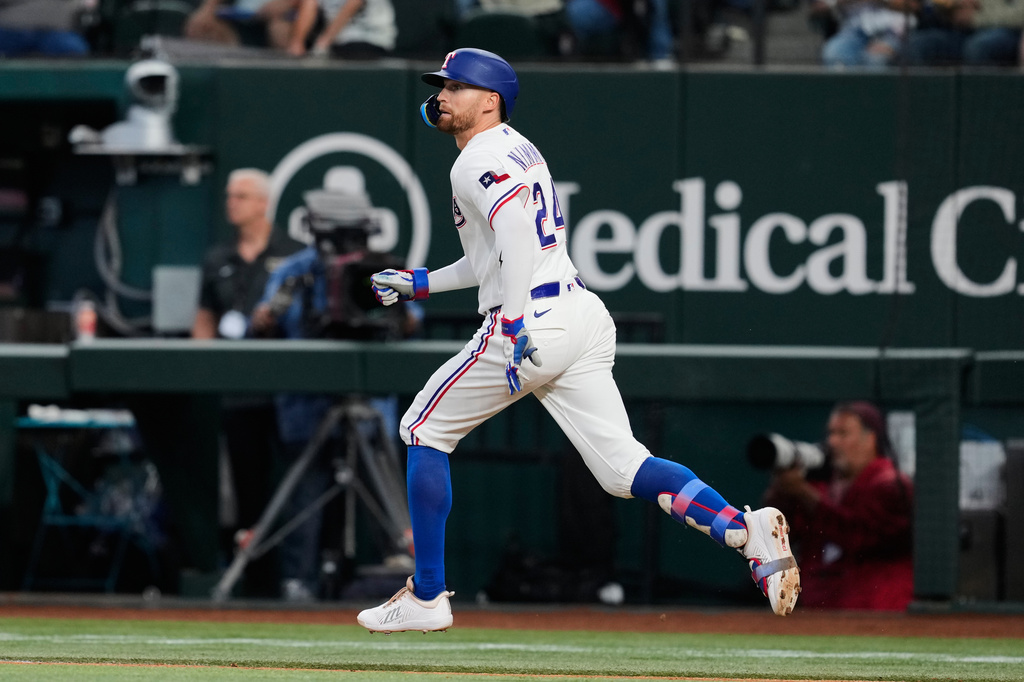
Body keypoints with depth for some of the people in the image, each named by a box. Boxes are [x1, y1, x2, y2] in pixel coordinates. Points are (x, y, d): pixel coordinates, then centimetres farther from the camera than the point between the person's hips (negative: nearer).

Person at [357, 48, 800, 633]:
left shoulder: (481, 159, -5)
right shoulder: (518, 150, 26)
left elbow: (516, 225, -24)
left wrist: (514, 324, -29)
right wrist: (422, 283, 37)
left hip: (533, 322, -9)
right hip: (586, 316, 9)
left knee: (424, 430, 9)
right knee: (623, 468, 0)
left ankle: (427, 597, 10)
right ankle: (742, 529, -24)